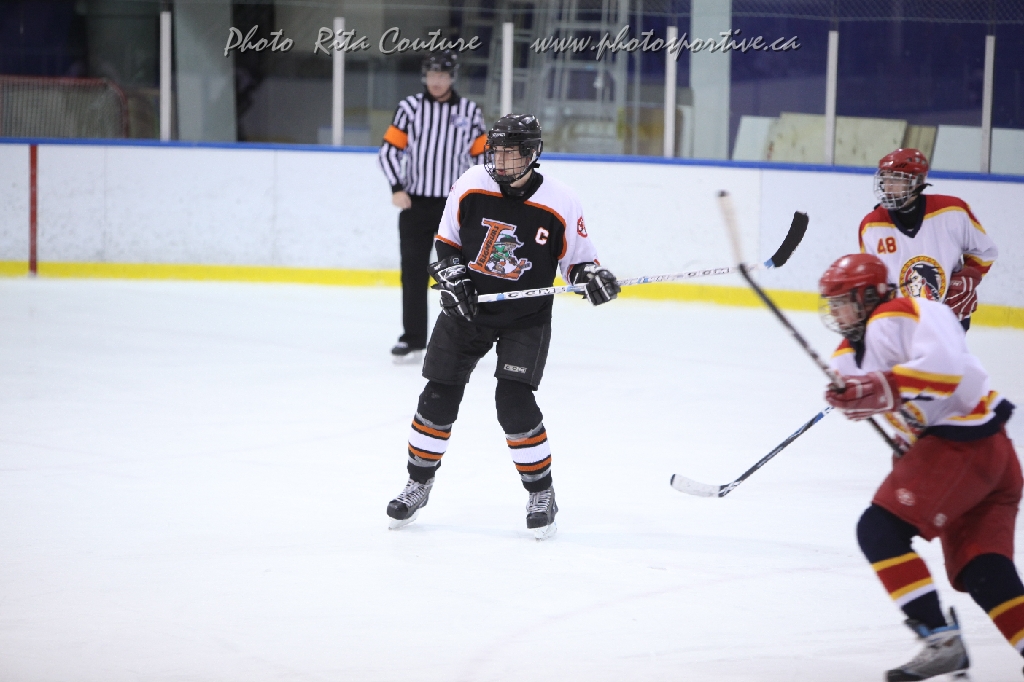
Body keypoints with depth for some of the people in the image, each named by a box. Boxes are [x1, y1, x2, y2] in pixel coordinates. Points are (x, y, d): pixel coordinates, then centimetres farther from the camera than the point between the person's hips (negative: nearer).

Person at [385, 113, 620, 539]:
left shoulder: (560, 204, -13)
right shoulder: (471, 187, -7)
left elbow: (578, 259, -3)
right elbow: (446, 241, 6)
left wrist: (592, 275, -24)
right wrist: (451, 275, -10)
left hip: (526, 318, -3)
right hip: (467, 307, 3)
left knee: (514, 401, -15)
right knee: (439, 396, 2)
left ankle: (541, 494, 2)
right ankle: (419, 484, 21)